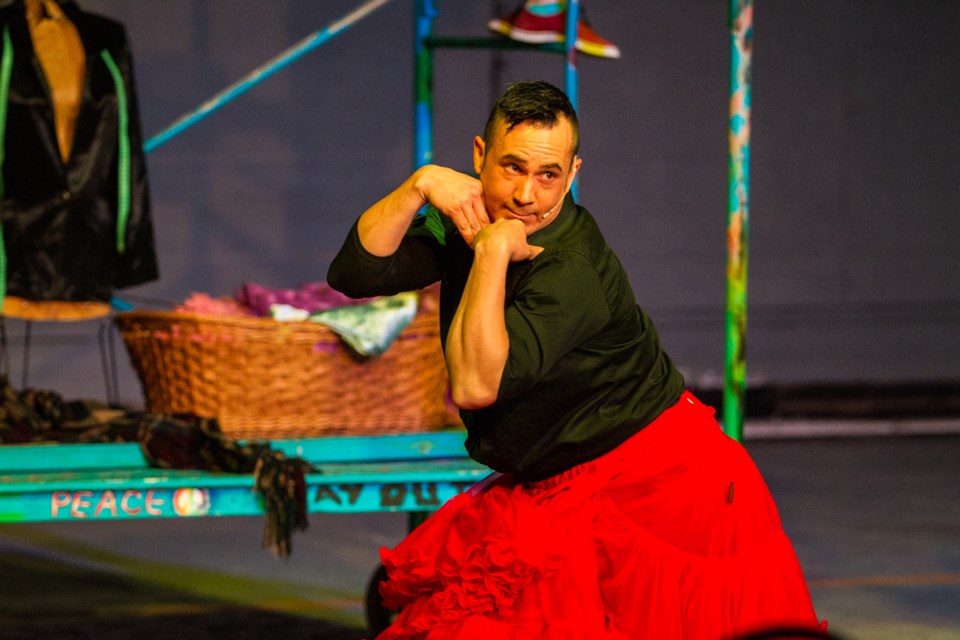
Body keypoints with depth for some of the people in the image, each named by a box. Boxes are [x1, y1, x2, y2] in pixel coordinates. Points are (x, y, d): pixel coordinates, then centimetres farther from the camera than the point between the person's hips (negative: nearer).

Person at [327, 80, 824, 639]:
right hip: (556, 489, 8)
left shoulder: (573, 270, -25)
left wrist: (494, 252, -31)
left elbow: (475, 385, -33)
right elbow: (355, 274, -6)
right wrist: (418, 187, -18)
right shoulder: (470, 220, 1)